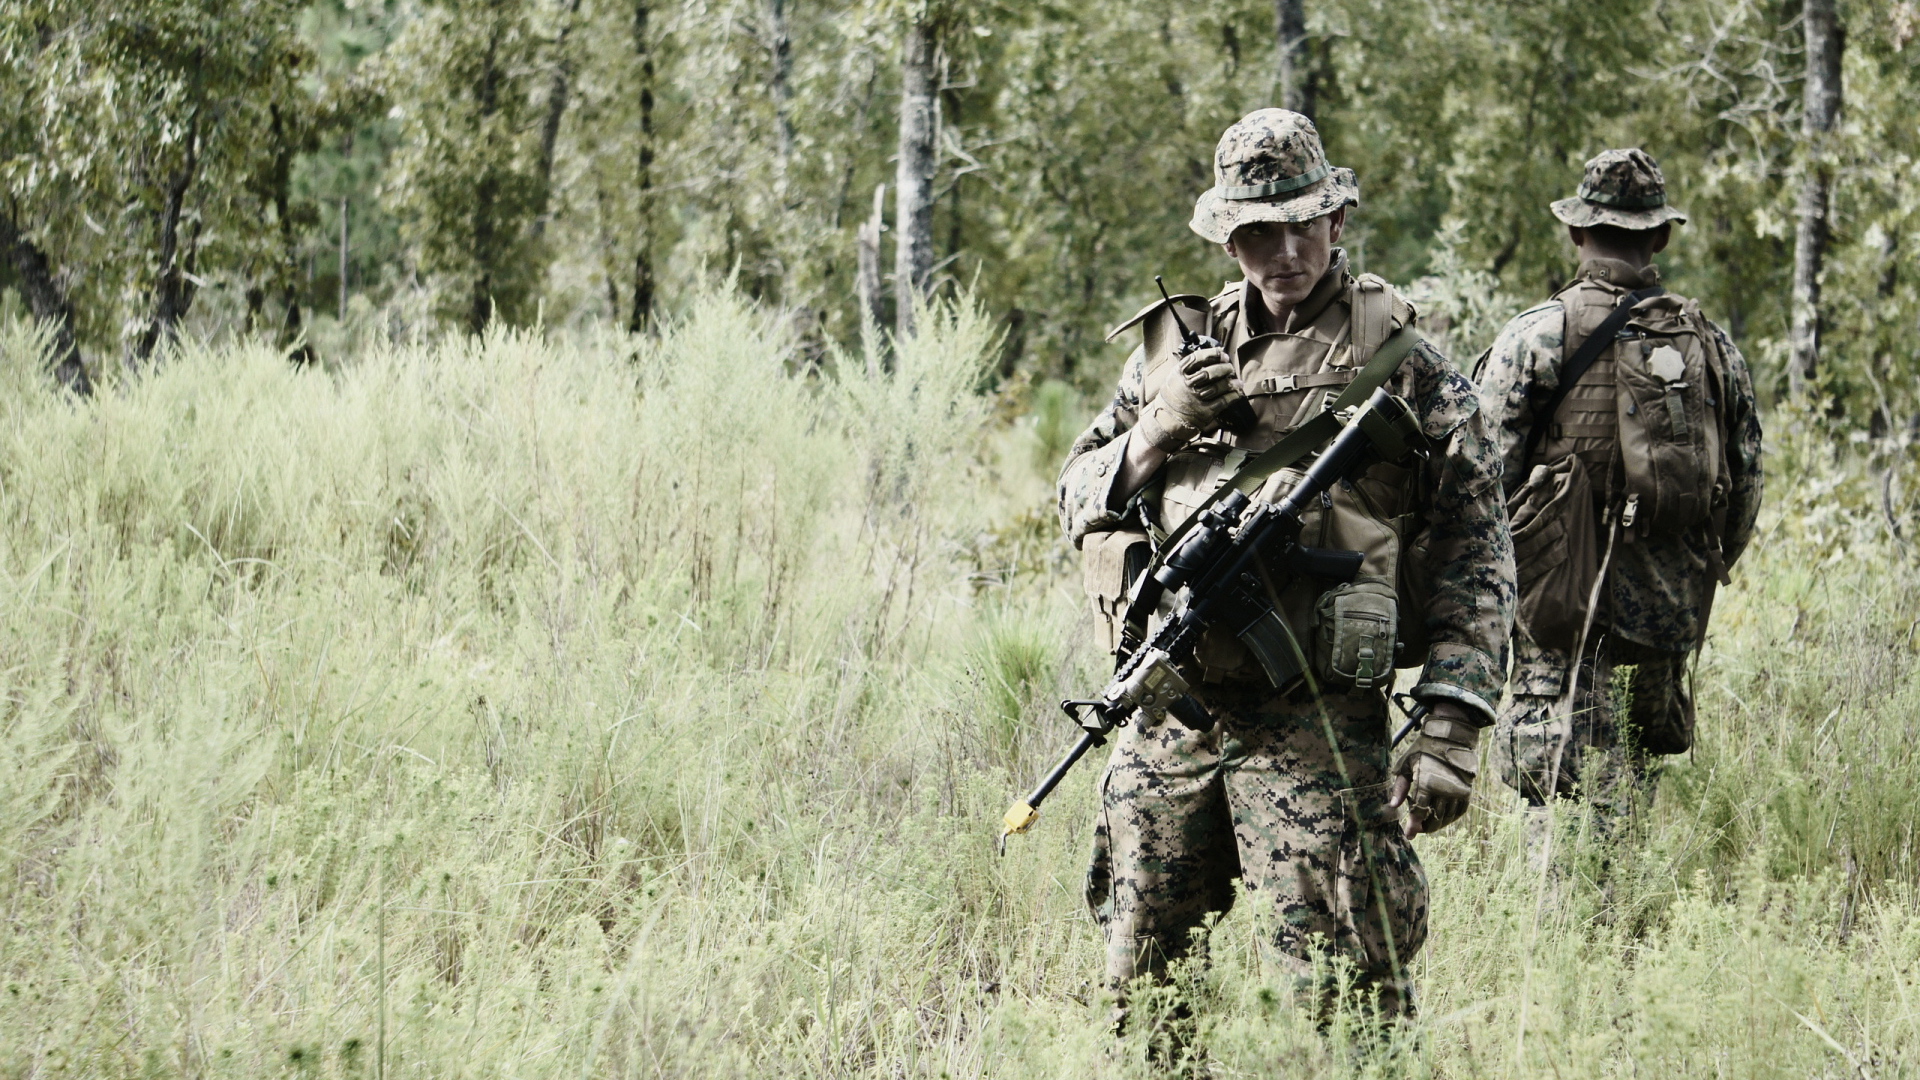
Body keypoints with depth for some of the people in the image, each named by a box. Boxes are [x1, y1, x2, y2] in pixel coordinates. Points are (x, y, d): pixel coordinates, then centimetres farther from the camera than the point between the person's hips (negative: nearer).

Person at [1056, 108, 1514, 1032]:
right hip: (1165, 727, 4)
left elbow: (1473, 559, -2)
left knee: (1342, 994, -7)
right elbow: (1078, 500, 16)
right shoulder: (1174, 347, 13)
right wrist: (1157, 433, -5)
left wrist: (1449, 731, -11)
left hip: (1317, 734, -4)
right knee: (1138, 991, 9)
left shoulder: (1404, 365, 1)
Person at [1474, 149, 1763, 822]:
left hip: (1565, 611, -4)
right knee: (1633, 800, 18)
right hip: (1671, 616, 4)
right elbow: (1746, 489, 12)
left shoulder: (1535, 337, -7)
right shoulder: (1712, 346, 7)